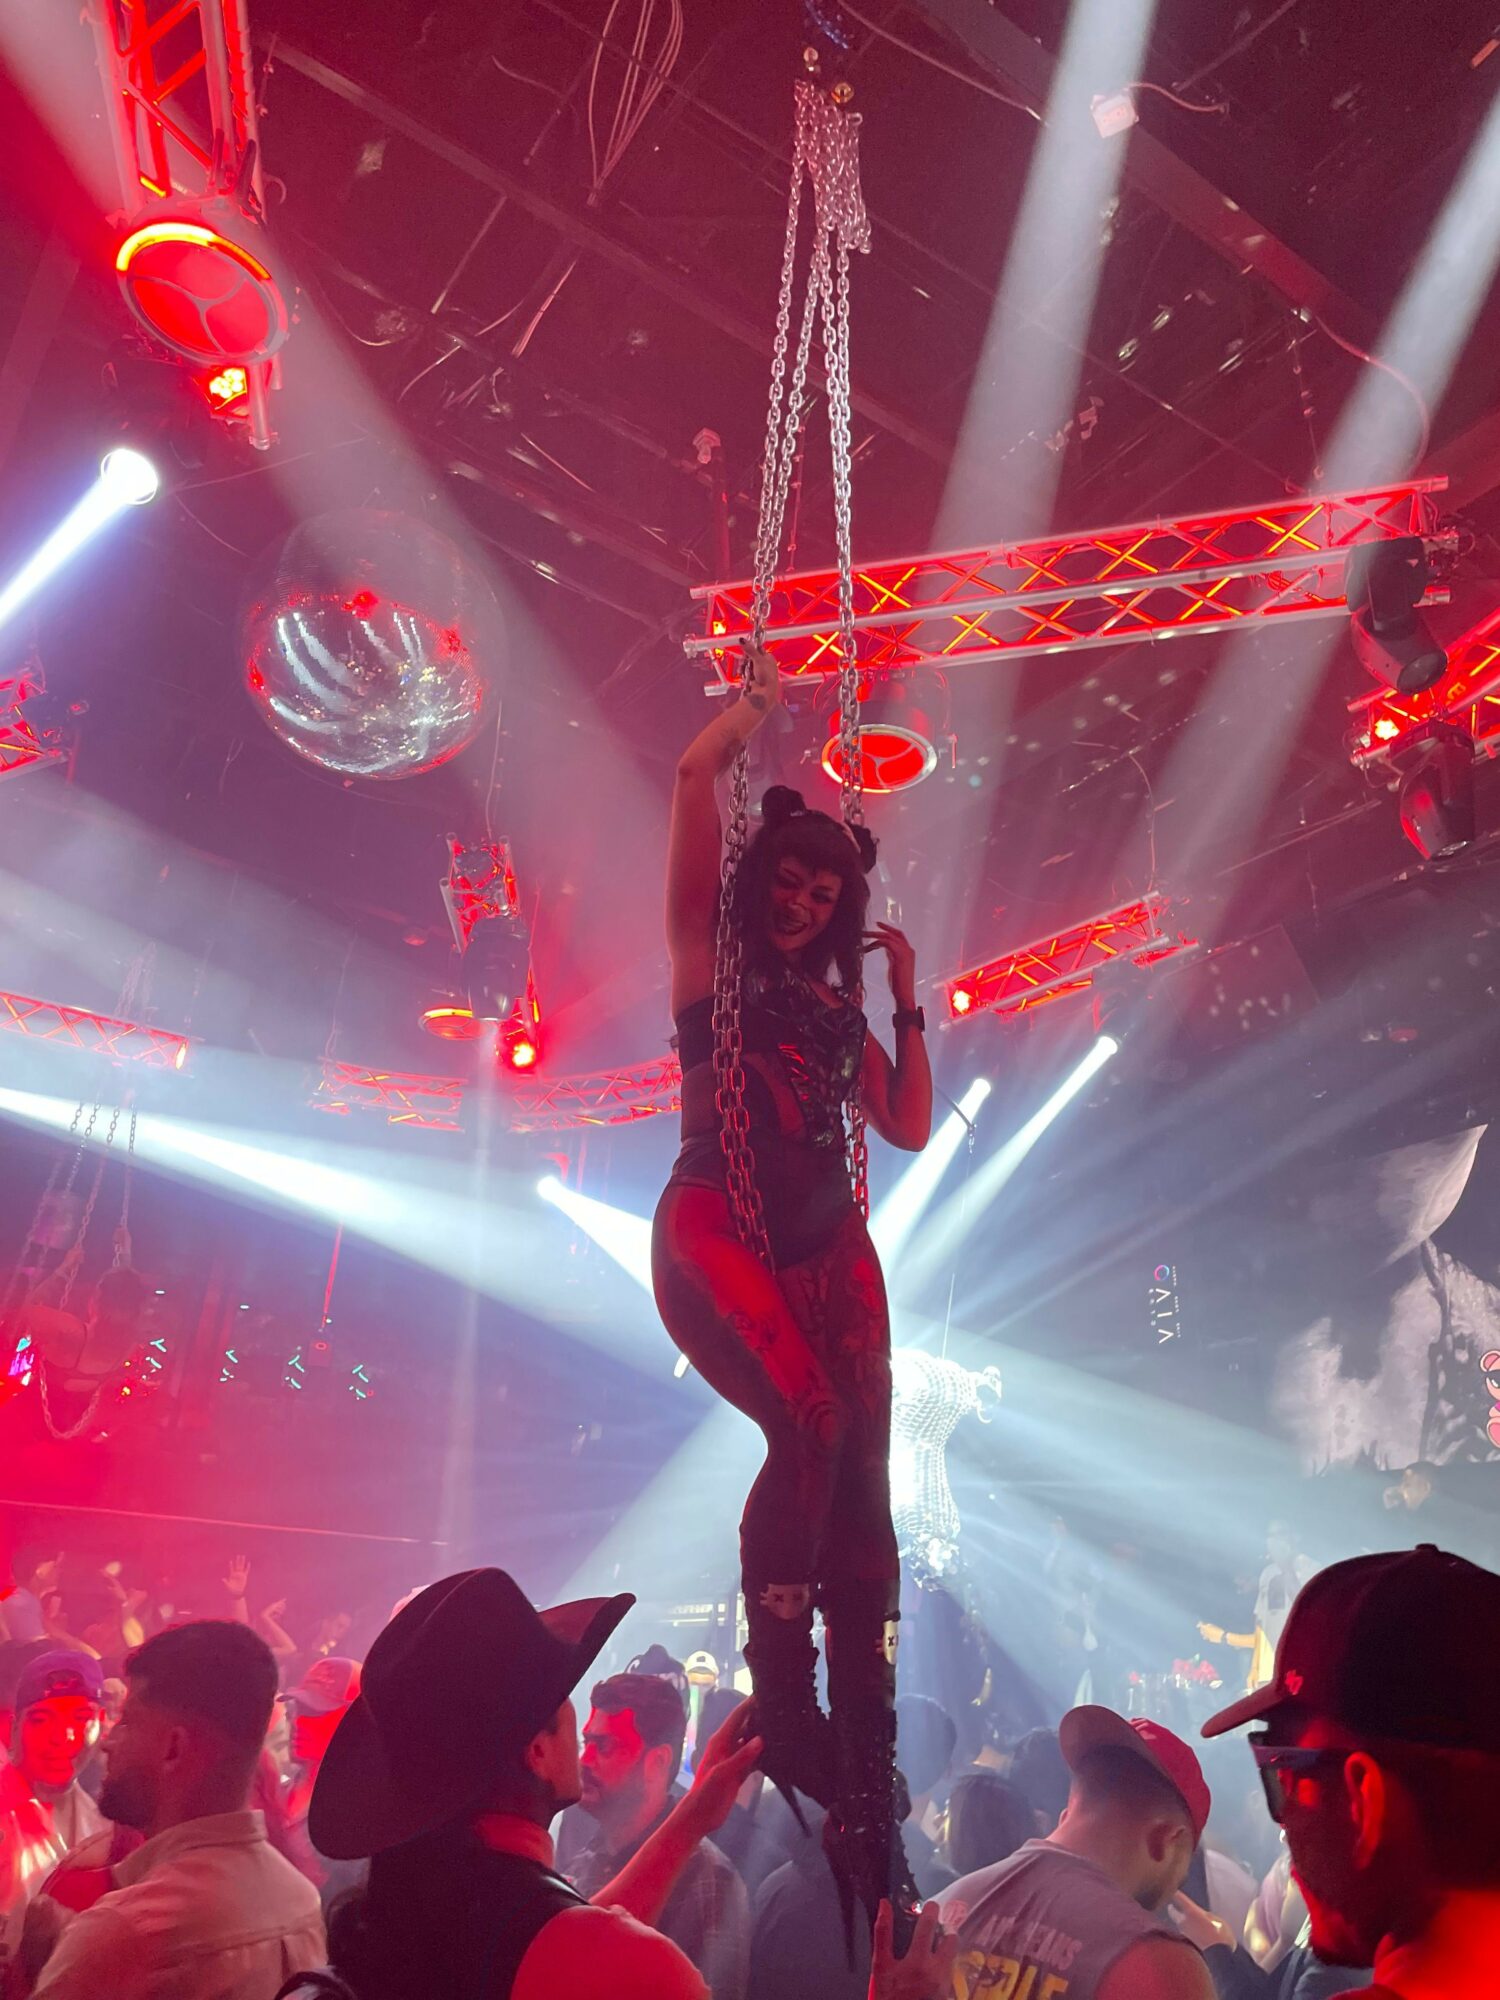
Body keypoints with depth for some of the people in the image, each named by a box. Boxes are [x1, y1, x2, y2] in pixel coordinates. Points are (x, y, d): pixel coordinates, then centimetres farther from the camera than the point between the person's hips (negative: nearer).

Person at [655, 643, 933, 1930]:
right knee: (810, 1421, -26)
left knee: (860, 1470, -7)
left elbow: (911, 1127, 15)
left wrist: (909, 1004, 12)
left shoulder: (838, 1013, 21)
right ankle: (781, 1691, -12)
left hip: (827, 1249, 4)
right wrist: (759, 705, 18)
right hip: (718, 1233, -4)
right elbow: (695, 777, 2)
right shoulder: (711, 966, 9)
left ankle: (865, 1755, -2)